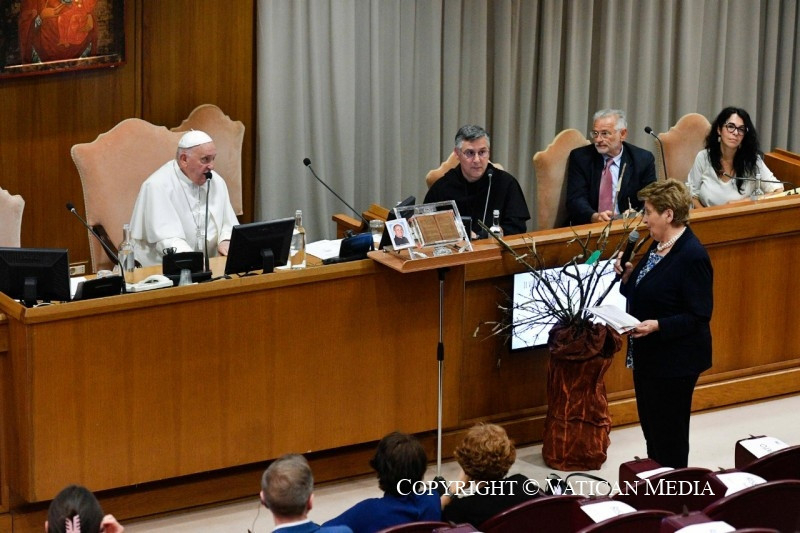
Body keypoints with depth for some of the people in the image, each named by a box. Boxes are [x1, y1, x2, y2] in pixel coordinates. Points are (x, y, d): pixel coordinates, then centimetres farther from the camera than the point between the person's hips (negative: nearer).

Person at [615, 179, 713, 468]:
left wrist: (657, 326, -30)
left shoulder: (693, 256, -21)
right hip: (649, 355, 9)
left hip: (676, 361, -9)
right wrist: (628, 274, -1)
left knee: (669, 433, 3)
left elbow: (699, 316, -21)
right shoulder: (659, 245, 6)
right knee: (651, 428, 18)